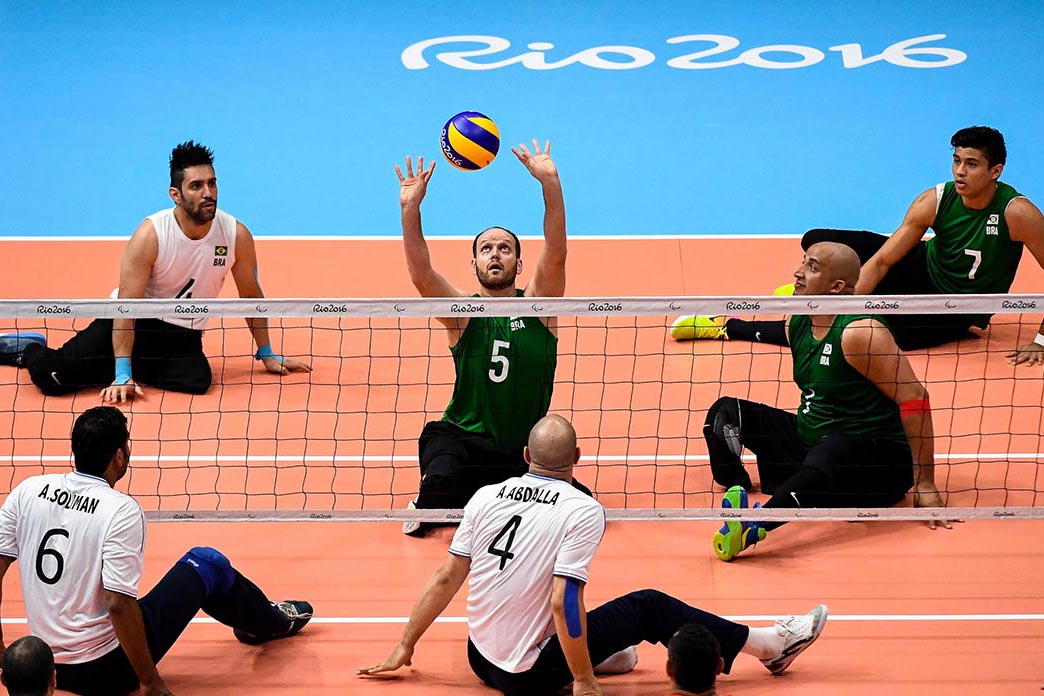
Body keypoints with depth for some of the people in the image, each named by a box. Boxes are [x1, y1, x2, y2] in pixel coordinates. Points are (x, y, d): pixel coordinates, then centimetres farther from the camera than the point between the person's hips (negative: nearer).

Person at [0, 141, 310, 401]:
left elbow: (251, 295, 4)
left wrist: (267, 355, 9)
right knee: (51, 374, -21)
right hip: (133, 323, -3)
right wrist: (122, 375, -28)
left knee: (197, 380, -32)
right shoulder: (151, 234, -21)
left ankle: (139, 369, -1)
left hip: (182, 336, 3)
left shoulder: (236, 235, -12)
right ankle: (29, 348, 17)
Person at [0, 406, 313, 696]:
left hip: (52, 667, 6)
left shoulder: (28, 490, -4)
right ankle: (271, 622, 38)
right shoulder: (121, 510, -19)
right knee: (208, 563, 10)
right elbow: (119, 605, -25)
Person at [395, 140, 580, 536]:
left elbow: (556, 251, -12)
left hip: (525, 451, 3)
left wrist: (550, 183, -25)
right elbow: (420, 273, -15)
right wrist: (410, 208, -29)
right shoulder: (463, 313, 2)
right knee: (439, 484, -34)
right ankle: (427, 507, 4)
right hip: (463, 439, -3)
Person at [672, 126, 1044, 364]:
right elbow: (880, 261, -15)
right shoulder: (935, 201, -16)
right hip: (925, 268, 4)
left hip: (956, 312, -4)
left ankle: (732, 326, -16)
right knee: (817, 242, -9)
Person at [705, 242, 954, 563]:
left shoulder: (859, 333, -20)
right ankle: (736, 490, -19)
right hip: (808, 444, 9)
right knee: (726, 411, 4)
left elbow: (914, 398, -21)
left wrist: (925, 484, -22)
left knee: (831, 451, -43)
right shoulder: (796, 324, 4)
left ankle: (755, 527, -63)